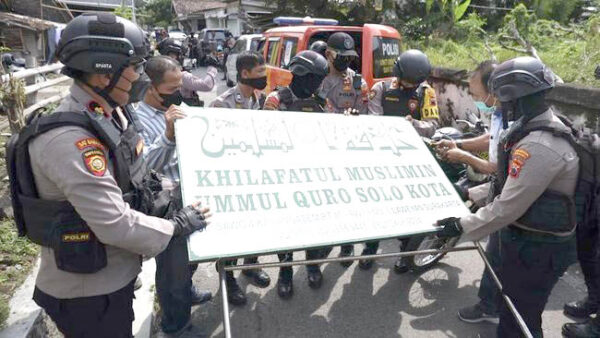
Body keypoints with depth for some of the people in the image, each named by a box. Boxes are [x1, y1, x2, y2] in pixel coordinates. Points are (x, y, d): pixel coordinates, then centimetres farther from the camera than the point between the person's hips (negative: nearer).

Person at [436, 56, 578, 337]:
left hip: (537, 251, -10)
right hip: (525, 239, 10)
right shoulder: (541, 127, 5)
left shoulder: (540, 146, -29)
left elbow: (507, 207, -27)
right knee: (511, 307, 25)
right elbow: (512, 183, 14)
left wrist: (462, 226, -19)